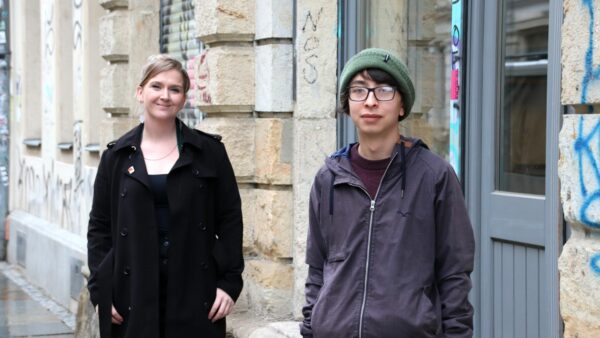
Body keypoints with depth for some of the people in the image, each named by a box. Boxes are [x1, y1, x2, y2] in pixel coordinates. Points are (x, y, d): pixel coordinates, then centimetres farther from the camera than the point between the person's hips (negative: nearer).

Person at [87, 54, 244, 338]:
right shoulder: (116, 156, 6)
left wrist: (229, 282, -3)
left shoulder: (209, 151, 3)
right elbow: (99, 227, 8)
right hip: (133, 293, 1)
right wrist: (99, 289, 0)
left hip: (195, 290, -1)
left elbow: (230, 219, 4)